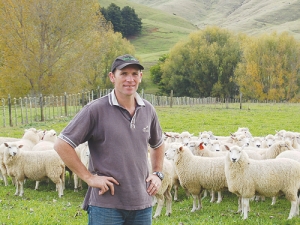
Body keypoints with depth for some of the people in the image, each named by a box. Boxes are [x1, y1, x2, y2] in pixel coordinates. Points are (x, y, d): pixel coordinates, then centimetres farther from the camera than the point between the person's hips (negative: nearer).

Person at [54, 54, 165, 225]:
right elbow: (62, 145, -10)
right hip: (106, 204, -5)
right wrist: (89, 177, -11)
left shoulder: (148, 110, 7)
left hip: (142, 204, 5)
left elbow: (158, 144, 26)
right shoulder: (96, 110, -9)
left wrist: (158, 174, 11)